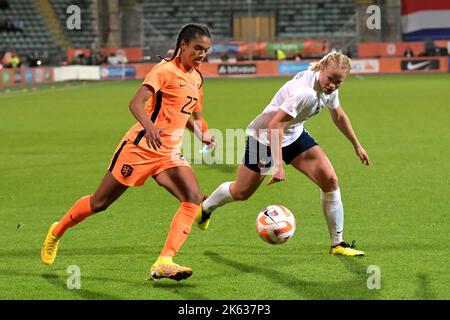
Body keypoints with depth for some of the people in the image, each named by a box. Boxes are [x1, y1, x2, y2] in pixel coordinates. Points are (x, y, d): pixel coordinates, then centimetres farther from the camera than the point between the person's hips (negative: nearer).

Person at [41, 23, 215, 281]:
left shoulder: (196, 78, 11)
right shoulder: (166, 70, -13)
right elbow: (136, 103, -25)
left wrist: (203, 133, 4)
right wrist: (149, 127, -44)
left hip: (170, 154, 7)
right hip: (141, 146, -6)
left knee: (194, 198, -19)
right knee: (100, 203, 6)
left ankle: (164, 263, -26)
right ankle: (57, 232, 33)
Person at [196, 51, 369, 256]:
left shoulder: (328, 88, -11)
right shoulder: (305, 92, -38)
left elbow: (339, 116, 11)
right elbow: (275, 125, -40)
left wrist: (357, 145, 19)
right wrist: (278, 165, -44)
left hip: (295, 135, 7)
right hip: (264, 137, -7)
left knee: (330, 180, -11)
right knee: (241, 192, 10)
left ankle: (337, 244, -1)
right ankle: (206, 207, 44)